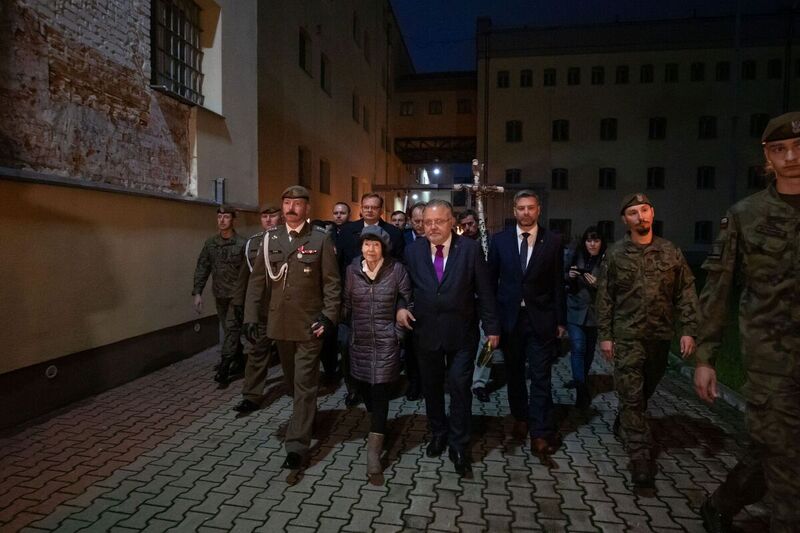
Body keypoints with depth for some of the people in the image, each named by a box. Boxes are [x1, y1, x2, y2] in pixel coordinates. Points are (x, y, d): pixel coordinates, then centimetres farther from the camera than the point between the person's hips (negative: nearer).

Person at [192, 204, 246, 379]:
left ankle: (223, 367, -1)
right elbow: (202, 269, 6)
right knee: (230, 331, 16)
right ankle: (239, 361, 31)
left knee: (232, 330, -6)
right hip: (220, 295, 5)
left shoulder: (242, 244, -11)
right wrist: (197, 292, -1)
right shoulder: (210, 243, 4)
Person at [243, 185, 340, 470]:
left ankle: (297, 445, 7)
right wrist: (251, 316, 0)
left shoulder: (321, 239, -5)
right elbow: (257, 280, 6)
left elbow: (332, 282, -6)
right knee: (292, 380, 20)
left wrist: (328, 317, -15)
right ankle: (307, 415, 45)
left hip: (309, 324, -4)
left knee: (305, 384, 0)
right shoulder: (270, 238, 5)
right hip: (279, 323, 4)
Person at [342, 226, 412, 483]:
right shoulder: (352, 270, -1)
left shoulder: (397, 269, -8)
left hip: (386, 341, -3)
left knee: (380, 393, -4)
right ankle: (377, 426, 42)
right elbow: (346, 304, 8)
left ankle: (374, 452, 2)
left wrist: (399, 330, -3)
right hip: (360, 341, 3)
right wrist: (350, 329, 7)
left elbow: (408, 300, -1)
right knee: (365, 388, 14)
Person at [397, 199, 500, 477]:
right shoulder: (414, 250, 0)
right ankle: (438, 433, 38)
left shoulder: (470, 249, -7)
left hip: (461, 333, -2)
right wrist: (401, 307, -13)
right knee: (431, 387, 16)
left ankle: (459, 445, 19)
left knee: (460, 387, 1)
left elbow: (484, 291, -4)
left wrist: (492, 327, -3)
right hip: (426, 331, 3)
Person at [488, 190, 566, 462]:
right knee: (514, 372, 14)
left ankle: (540, 433, 8)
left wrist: (560, 320, 1)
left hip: (541, 318, -1)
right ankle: (520, 417, 33)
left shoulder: (552, 241, 0)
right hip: (510, 316, 2)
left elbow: (557, 284, 2)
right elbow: (491, 279, 4)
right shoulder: (500, 240, 2)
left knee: (541, 376, -1)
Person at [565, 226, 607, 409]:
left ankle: (582, 380, 38)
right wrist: (570, 277, -10)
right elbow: (567, 286, 11)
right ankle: (582, 389, -8)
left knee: (589, 349, 14)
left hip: (595, 313, -1)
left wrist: (598, 285, -24)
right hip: (575, 311, 1)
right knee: (577, 348, -9)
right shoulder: (576, 257, 2)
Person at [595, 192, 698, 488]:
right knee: (632, 395, -3)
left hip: (660, 336, 3)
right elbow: (604, 298, -1)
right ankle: (641, 455, 5)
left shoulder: (671, 252, 2)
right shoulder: (615, 254, -3)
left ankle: (624, 424, 42)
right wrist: (605, 335, -5)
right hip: (627, 336, -3)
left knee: (646, 389, 18)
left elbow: (686, 293, 3)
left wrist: (688, 330, -6)